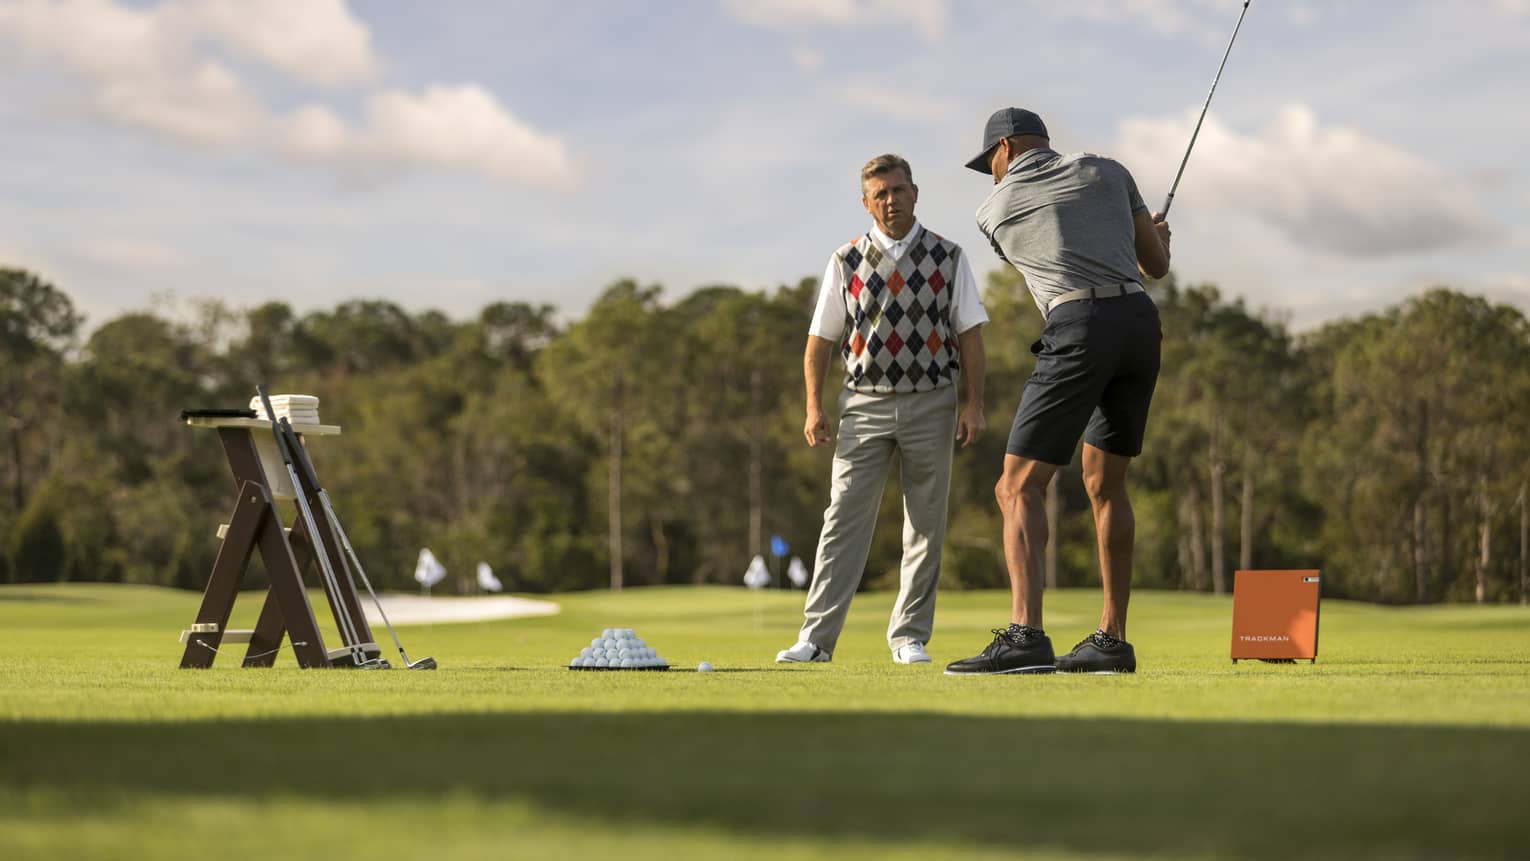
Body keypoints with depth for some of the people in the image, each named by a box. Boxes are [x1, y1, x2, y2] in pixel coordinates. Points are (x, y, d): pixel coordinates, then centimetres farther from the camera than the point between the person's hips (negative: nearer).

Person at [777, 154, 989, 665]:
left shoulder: (947, 258, 4)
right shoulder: (846, 262, 4)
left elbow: (969, 334, 4)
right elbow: (820, 339, 7)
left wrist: (974, 404, -4)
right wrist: (814, 407, -1)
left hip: (931, 401, 1)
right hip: (865, 404, 0)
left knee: (926, 523, 3)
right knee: (845, 517, -7)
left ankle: (909, 636, 12)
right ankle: (817, 637, -8)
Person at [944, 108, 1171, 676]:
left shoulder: (993, 209, 14)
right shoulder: (1106, 171, 19)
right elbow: (1157, 264, 23)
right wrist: (1155, 235, 48)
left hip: (1079, 330, -5)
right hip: (1141, 323, 5)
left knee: (1019, 487, -6)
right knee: (1104, 485, 18)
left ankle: (1024, 635, -23)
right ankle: (1112, 639, 18)